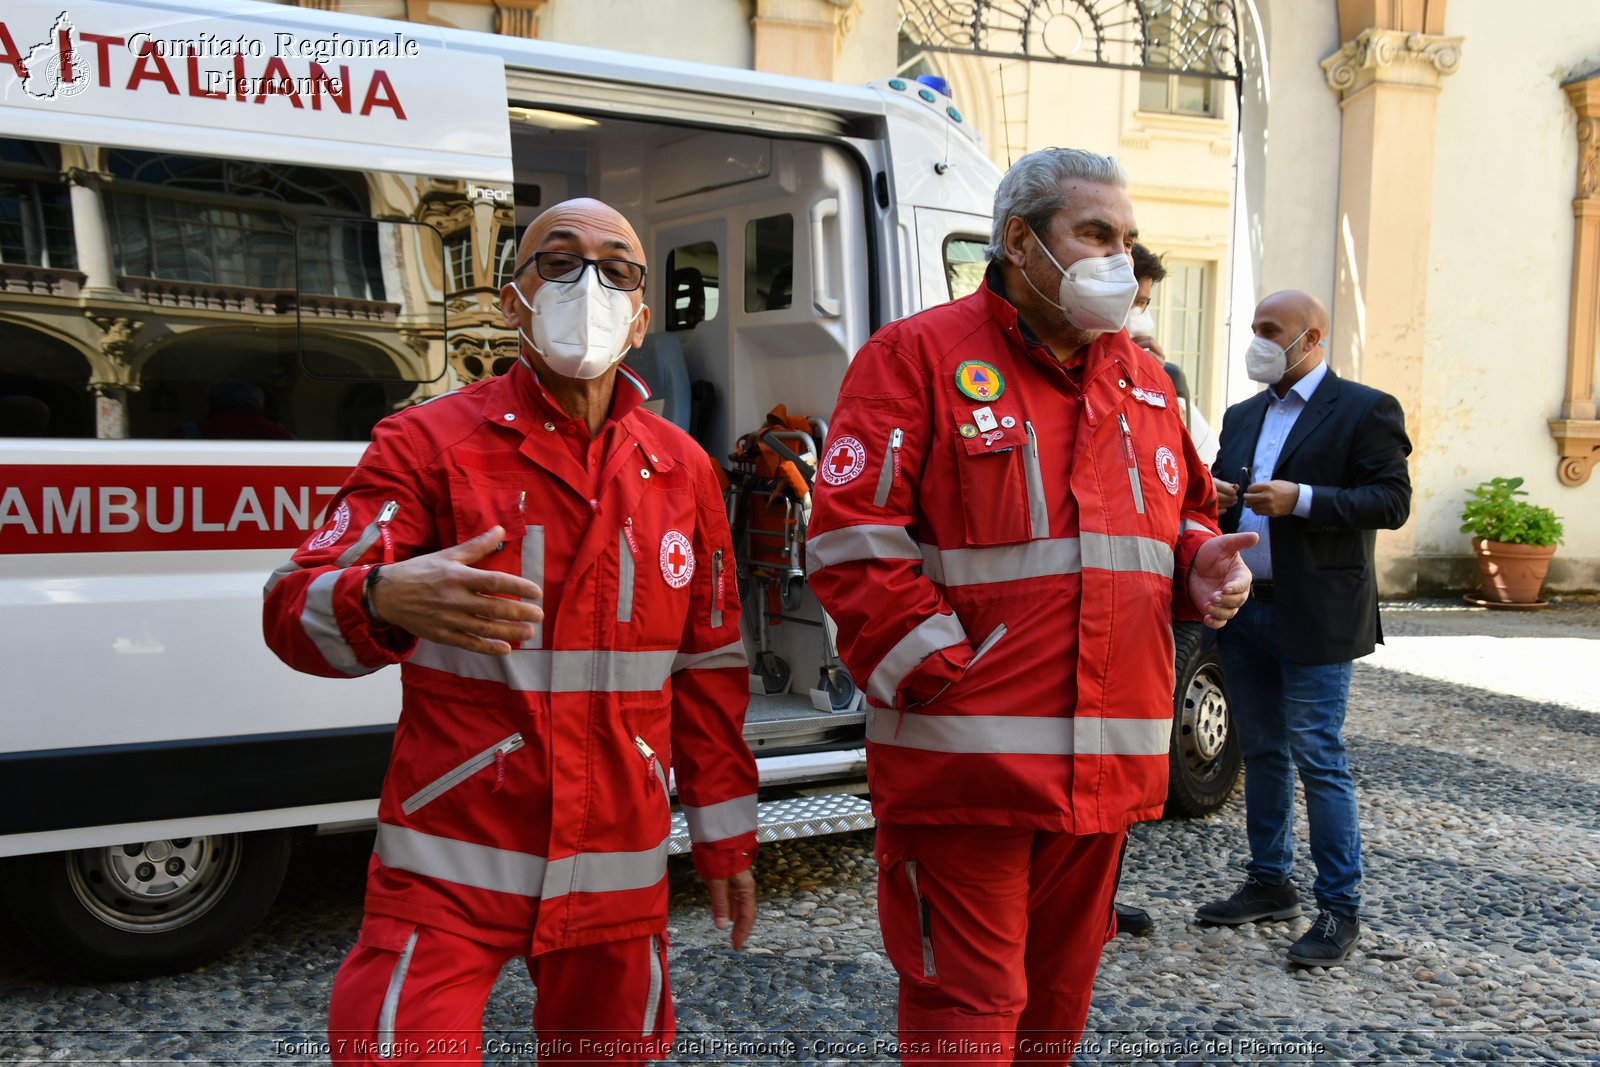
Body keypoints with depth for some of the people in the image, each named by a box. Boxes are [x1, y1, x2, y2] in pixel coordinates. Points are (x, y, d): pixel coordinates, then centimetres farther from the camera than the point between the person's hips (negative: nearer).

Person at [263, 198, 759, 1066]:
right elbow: (296, 609, -14)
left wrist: (725, 839, 12)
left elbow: (709, 668, 11)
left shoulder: (682, 469, 6)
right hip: (451, 870, -3)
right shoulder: (427, 442, -5)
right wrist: (386, 599, -37)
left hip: (620, 874, 4)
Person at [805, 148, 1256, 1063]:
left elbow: (1181, 515, 26)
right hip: (966, 767, -7)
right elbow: (854, 541, -13)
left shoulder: (1141, 377, 15)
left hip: (1108, 770, 7)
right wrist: (941, 674, -17)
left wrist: (1201, 566, 3)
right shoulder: (918, 356, -6)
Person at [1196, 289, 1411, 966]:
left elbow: (1393, 500, -10)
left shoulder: (1365, 410, -3)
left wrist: (1301, 499, -21)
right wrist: (1214, 499, -2)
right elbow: (1222, 492, 22)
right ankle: (1270, 885, 26)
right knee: (1262, 754, 14)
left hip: (1314, 617, -6)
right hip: (1244, 610, 7)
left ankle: (1339, 909, 7)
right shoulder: (1243, 416, 17)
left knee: (1319, 761, -4)